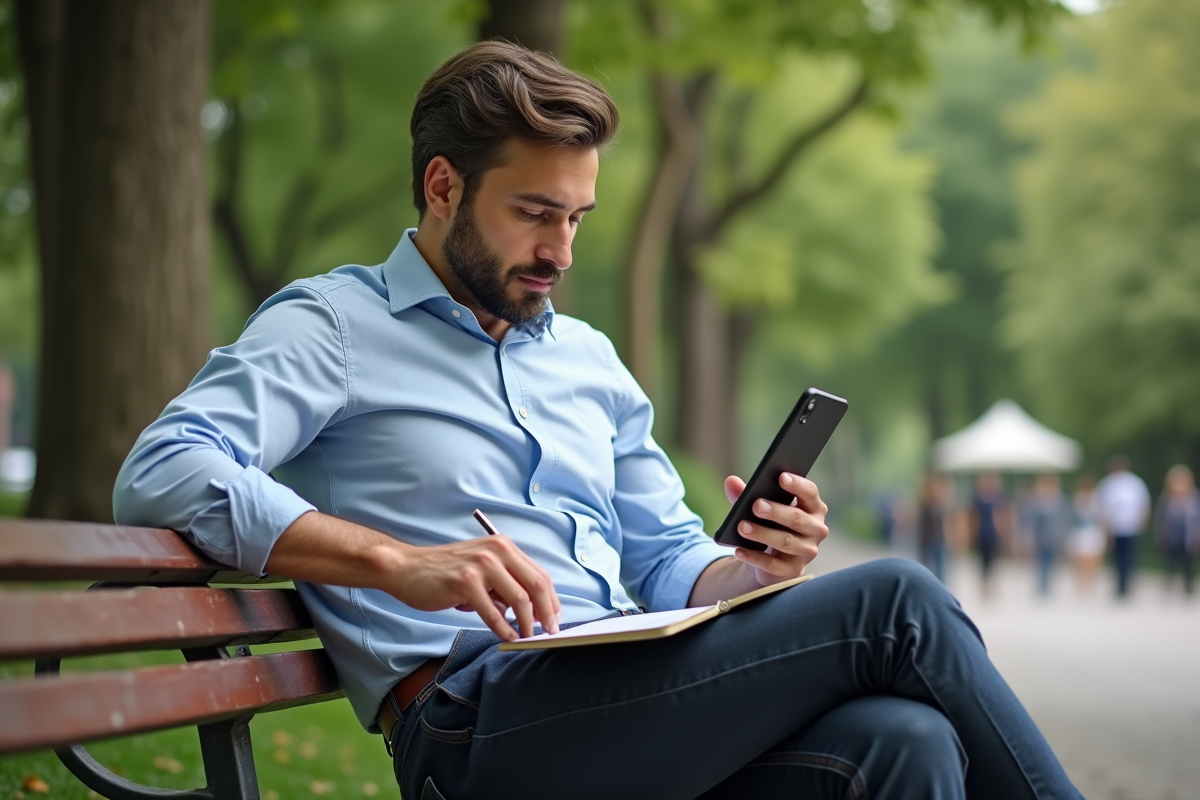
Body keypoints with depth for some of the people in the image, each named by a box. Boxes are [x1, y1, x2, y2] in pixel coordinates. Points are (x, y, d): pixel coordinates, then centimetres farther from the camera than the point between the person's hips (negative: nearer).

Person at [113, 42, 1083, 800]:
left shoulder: (589, 356, 26)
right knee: (892, 601, -19)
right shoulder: (336, 325, 6)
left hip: (634, 702, 7)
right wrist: (400, 563, -23)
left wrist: (751, 566, 2)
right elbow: (161, 474, -10)